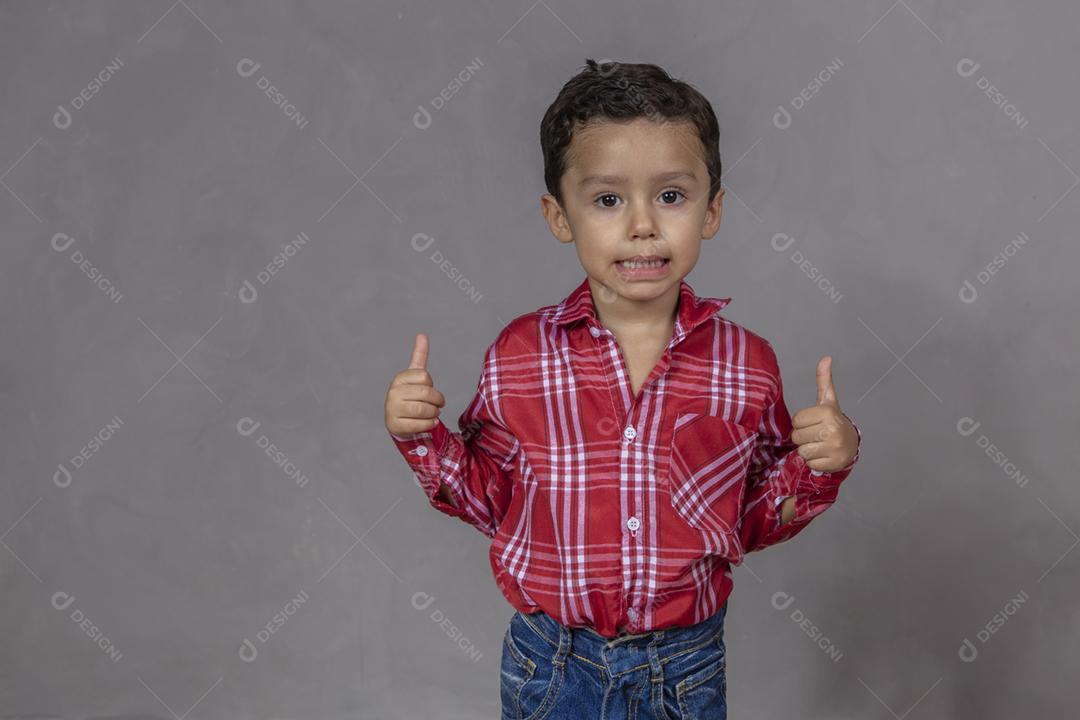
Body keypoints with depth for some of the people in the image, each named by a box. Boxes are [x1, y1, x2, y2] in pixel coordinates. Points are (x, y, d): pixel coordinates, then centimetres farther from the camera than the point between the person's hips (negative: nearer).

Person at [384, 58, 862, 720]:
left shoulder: (746, 363, -10)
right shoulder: (520, 355, -11)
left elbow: (756, 518, 2)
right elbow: (490, 499, 1)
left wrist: (821, 464, -15)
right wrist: (425, 439, -14)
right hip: (551, 661, 0)